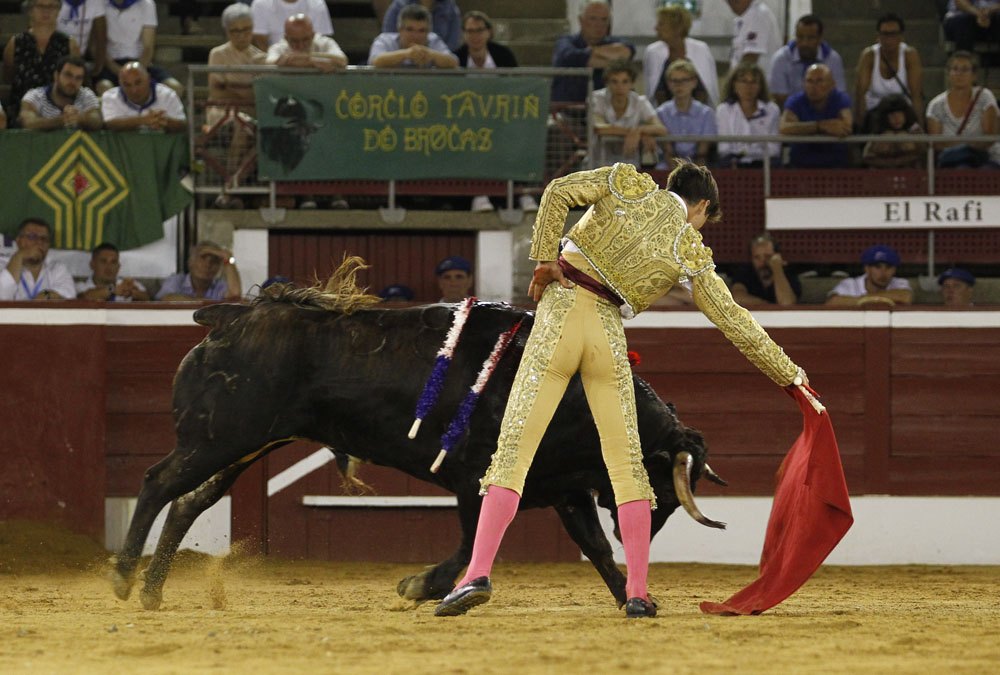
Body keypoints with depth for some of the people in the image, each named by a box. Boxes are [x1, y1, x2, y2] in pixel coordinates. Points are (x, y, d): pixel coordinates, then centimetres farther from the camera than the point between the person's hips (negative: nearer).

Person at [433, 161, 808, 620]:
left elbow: (558, 192, -5)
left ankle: (479, 572, -17)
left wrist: (544, 258, 0)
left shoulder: (629, 185, 9)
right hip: (608, 336, 0)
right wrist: (789, 375, 19)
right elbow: (734, 321, 11)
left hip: (559, 319, 0)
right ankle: (638, 594, 5)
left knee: (514, 449, -3)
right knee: (626, 461, 11)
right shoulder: (691, 251, 8)